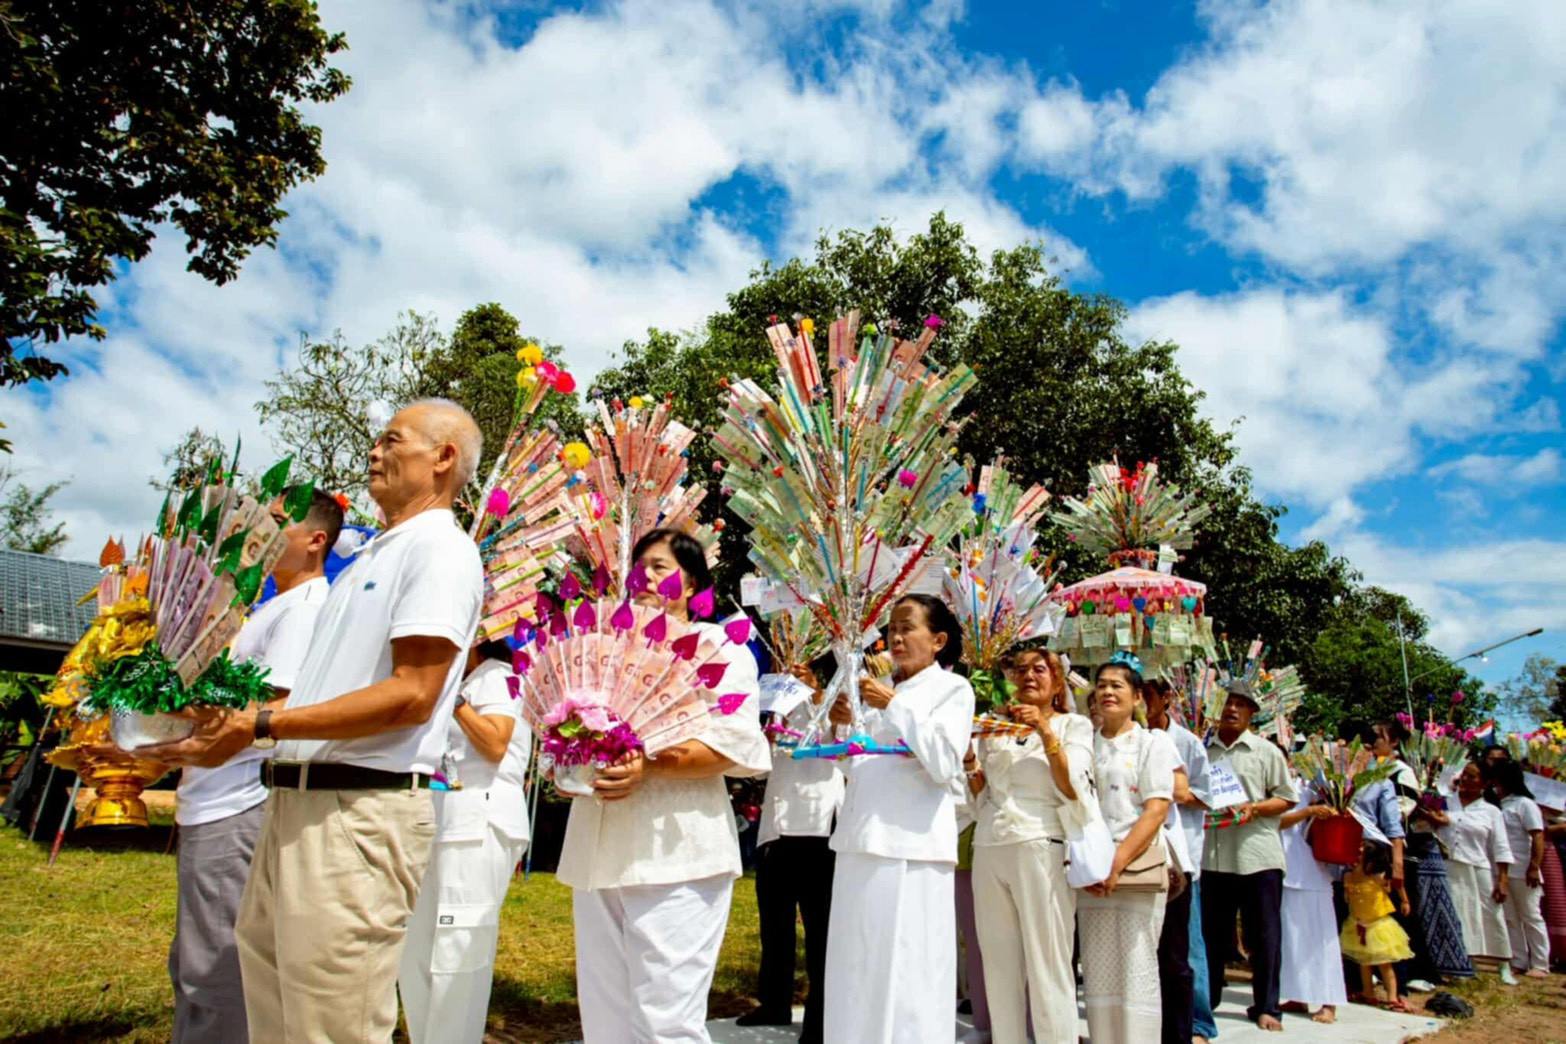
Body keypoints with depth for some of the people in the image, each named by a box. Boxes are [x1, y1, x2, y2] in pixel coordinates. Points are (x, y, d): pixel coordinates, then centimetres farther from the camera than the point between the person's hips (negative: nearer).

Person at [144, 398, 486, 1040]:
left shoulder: (440, 548, -10)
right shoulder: (370, 557, 20)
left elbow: (412, 694, -20)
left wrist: (262, 725, -18)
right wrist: (235, 714, 11)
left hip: (359, 812, -9)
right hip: (296, 801, 10)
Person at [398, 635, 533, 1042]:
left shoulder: (498, 677, -2)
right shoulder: (468, 685, 24)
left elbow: (495, 746, -15)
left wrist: (451, 695, -12)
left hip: (481, 823, -9)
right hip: (446, 823, 9)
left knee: (457, 959, -7)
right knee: (414, 954, 12)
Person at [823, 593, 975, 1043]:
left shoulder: (952, 688, 1)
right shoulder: (879, 688, 17)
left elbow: (943, 763, -13)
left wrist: (893, 706, -11)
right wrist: (845, 725, 5)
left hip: (910, 845, -6)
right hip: (861, 841, 6)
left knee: (907, 975, -4)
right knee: (858, 971, 11)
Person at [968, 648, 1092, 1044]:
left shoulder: (1073, 725, 8)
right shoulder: (996, 729, 19)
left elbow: (1072, 788, -5)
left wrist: (1045, 731, -11)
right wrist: (970, 763, 2)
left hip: (1041, 846, -4)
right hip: (989, 848, 4)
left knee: (1047, 967, -5)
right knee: (1000, 967, 7)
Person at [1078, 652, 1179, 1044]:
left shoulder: (1153, 743, 4)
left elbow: (1156, 811, -6)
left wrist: (1118, 863, -16)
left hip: (1138, 869, -3)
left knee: (1136, 972, -4)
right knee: (1097, 975, 5)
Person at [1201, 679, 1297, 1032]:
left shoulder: (1266, 751, 4)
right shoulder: (1204, 751, 9)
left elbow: (1287, 798, 3)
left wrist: (1254, 808, -13)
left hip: (1258, 856, -2)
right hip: (1213, 855, 2)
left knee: (1264, 934, 3)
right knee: (1212, 933, 10)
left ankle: (1265, 1007, 15)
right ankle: (1206, 999, 23)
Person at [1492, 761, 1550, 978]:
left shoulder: (1525, 804, -7)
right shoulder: (1502, 806, 13)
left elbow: (1538, 838, -13)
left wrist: (1534, 867, -20)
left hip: (1522, 873, -7)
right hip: (1503, 871, 7)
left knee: (1531, 917, 1)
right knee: (1511, 919, 10)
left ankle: (1540, 965, 9)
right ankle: (1519, 962, 16)